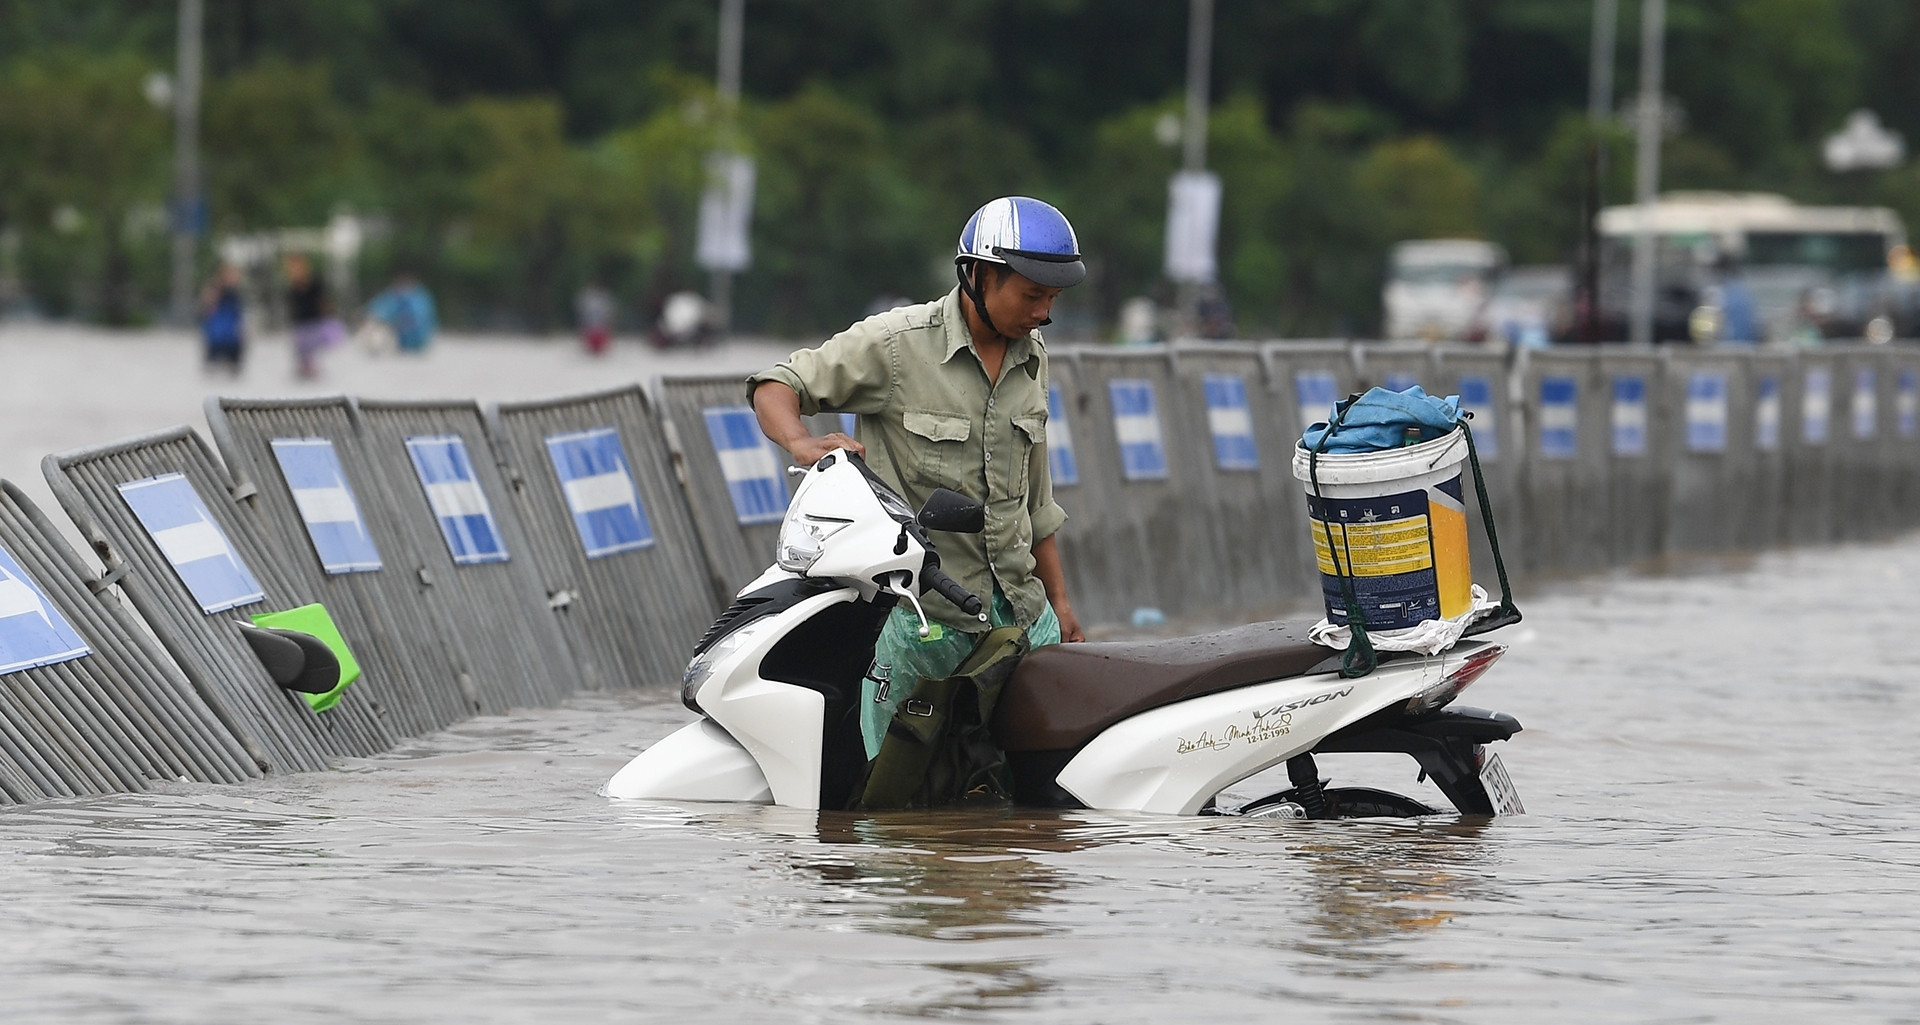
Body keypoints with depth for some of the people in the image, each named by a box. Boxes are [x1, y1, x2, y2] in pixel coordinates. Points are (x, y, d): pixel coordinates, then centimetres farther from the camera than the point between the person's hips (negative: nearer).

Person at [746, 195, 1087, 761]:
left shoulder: (1030, 359, 12)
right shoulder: (897, 343, -8)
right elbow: (776, 386, -4)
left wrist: (1058, 599, 22)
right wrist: (803, 445, -26)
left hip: (1018, 609, 6)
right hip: (916, 610, -6)